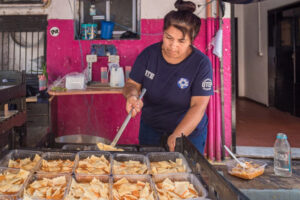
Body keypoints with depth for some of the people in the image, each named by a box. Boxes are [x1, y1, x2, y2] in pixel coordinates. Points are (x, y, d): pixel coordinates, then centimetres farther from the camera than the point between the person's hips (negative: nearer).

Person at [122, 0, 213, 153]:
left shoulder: (201, 63, -18)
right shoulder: (149, 54, -8)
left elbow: (198, 106, -21)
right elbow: (132, 84, -1)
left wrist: (177, 136, -33)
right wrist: (132, 96, -26)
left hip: (189, 131, -2)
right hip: (151, 128, 3)